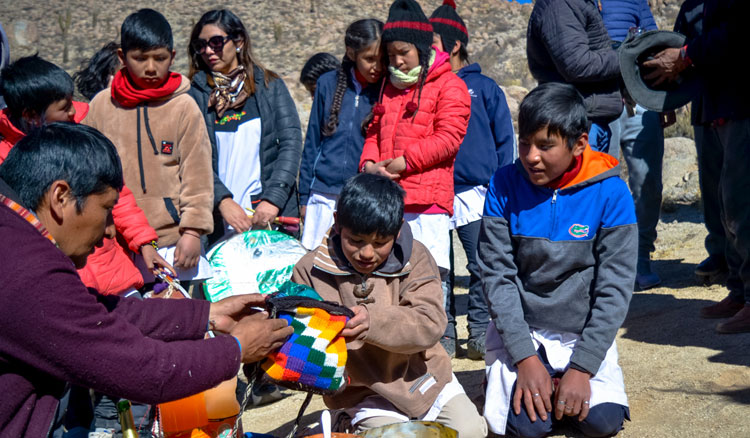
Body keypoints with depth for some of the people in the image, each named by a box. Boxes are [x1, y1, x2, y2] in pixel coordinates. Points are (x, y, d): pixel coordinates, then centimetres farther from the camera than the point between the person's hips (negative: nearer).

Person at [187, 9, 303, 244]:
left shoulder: (270, 85, 8)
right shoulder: (195, 94, 6)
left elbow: (291, 142, 0)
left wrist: (273, 198, -12)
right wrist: (222, 200, -16)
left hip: (273, 215, 0)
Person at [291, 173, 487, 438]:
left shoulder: (415, 258, -8)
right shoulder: (311, 270, -9)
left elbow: (430, 323, -21)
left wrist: (373, 321, -39)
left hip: (422, 374, 2)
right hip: (364, 392, -2)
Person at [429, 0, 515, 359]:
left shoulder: (483, 87, 6)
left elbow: (504, 140, 7)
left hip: (475, 192, -2)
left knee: (482, 266, -1)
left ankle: (480, 334, 11)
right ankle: (443, 335, 13)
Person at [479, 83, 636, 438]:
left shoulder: (609, 192, -12)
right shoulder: (504, 186, -9)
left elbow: (615, 288, -11)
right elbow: (496, 275, -10)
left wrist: (582, 366, -16)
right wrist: (524, 357, -16)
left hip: (586, 333, 1)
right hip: (519, 331, 0)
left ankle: (563, 383, 15)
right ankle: (501, 379, 15)